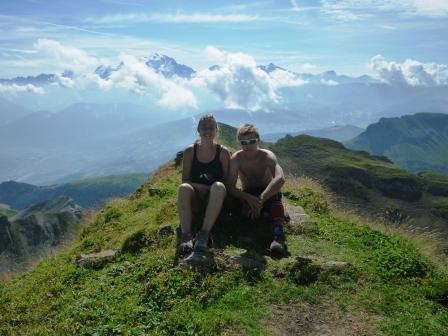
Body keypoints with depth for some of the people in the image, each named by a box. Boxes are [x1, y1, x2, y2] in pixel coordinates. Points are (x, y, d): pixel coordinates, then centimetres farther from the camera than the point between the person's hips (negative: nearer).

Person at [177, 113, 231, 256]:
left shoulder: (223, 152, 0)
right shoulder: (190, 151, 2)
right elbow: (185, 180, 3)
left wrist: (212, 189, -16)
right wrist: (199, 187, -16)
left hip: (214, 200, -1)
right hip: (195, 200, 1)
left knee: (218, 186, -33)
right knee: (183, 188, -31)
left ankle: (204, 234, -39)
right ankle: (186, 236, -40)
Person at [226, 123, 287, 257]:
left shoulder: (267, 156, -18)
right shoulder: (236, 158, -13)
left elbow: (280, 179, -37)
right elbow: (230, 187, -20)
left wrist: (261, 199, -44)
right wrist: (248, 198, -38)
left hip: (267, 193, -2)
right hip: (247, 195, 2)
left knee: (275, 194, -37)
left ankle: (278, 234, -48)